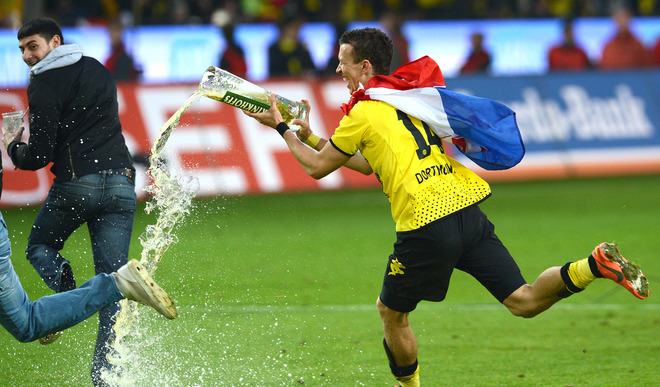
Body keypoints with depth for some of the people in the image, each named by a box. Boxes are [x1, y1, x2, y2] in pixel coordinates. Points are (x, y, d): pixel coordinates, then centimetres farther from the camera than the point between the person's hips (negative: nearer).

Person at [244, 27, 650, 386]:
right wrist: (309, 135, 35)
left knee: (391, 312, 15)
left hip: (426, 227, -7)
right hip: (469, 211, 7)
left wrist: (282, 129, 23)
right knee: (525, 301, 1)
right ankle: (595, 265, -19)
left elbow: (317, 167, 10)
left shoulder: (365, 111, -2)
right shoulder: (411, 92, 21)